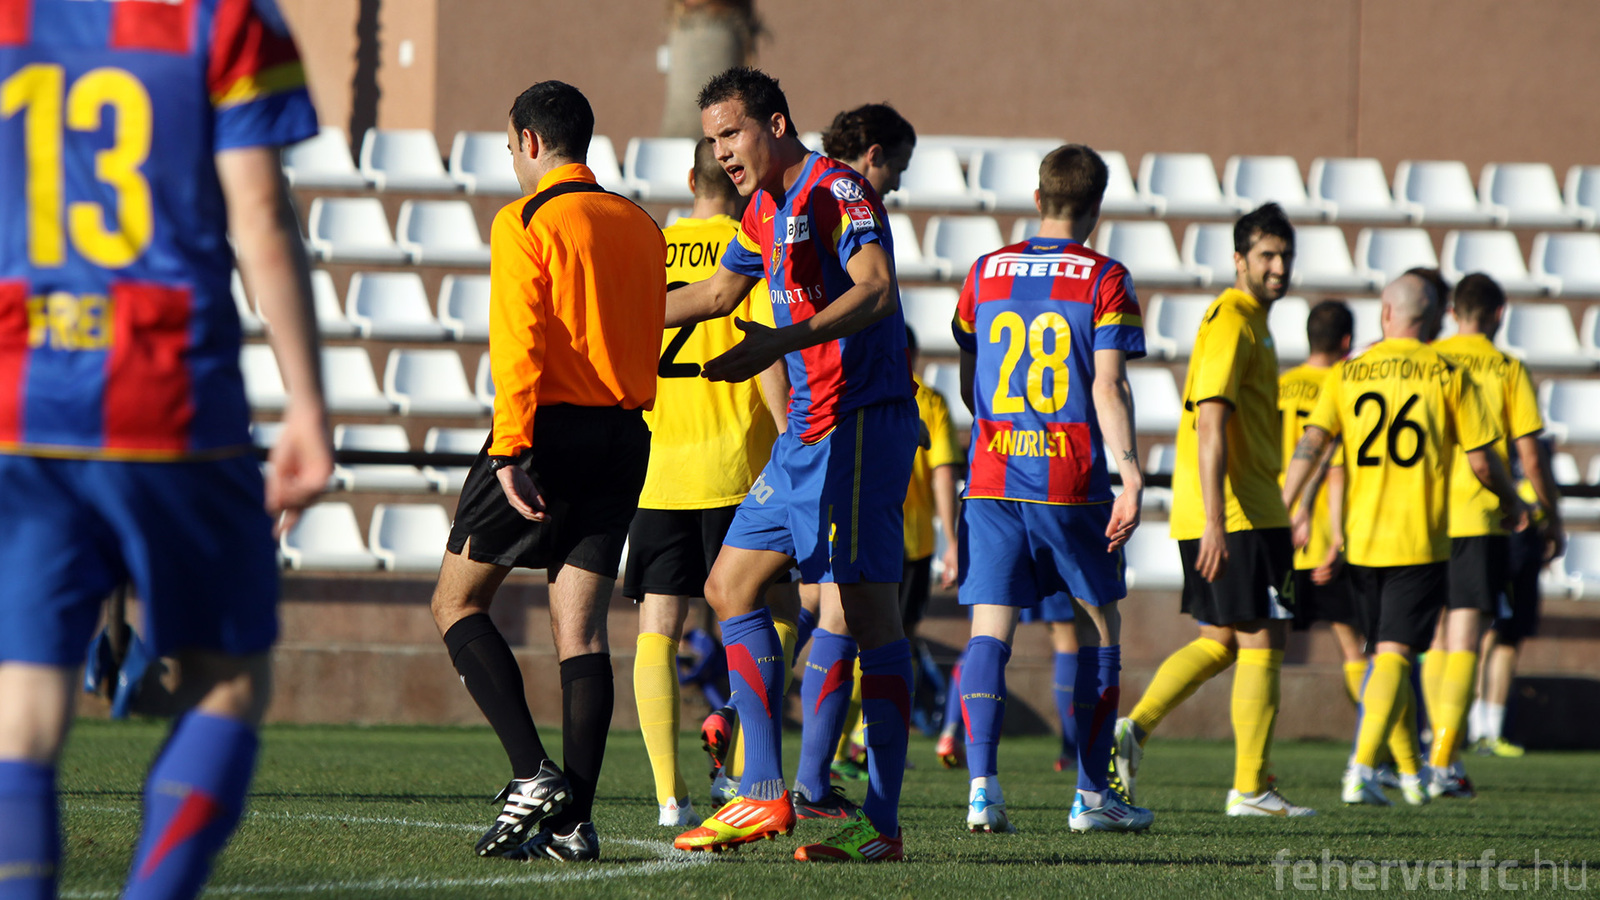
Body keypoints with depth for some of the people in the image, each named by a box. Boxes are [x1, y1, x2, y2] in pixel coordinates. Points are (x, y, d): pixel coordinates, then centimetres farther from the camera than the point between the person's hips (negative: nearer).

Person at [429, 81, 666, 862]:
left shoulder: (524, 222, -7)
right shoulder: (640, 228, 14)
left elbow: (520, 342, -16)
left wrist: (510, 451, -19)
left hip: (551, 426, -6)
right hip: (625, 432, 6)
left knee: (457, 602, 6)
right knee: (582, 626, 4)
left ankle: (533, 772, -9)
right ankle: (574, 820, -4)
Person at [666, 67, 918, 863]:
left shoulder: (836, 190, -11)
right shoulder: (766, 209, 17)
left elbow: (874, 290, -26)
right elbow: (720, 292, 33)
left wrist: (782, 342, -37)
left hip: (862, 422, -10)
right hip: (809, 430, 10)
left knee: (867, 608, -11)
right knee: (730, 586, 9)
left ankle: (883, 821, -12)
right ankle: (765, 793, 9)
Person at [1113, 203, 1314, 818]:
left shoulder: (1252, 323, 20)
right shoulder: (1231, 323, -12)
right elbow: (1211, 424, -21)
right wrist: (1215, 521, -26)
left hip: (1224, 514, 10)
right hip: (1239, 514, -10)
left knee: (1218, 641, 13)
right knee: (1261, 641, -4)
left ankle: (1134, 729, 3)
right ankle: (1251, 788, -1)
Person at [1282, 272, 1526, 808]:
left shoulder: (1347, 374, 5)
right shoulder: (1448, 376, -2)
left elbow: (1311, 444, -5)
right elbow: (1481, 461, -2)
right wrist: (1512, 503, 17)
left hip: (1363, 538, 3)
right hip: (1421, 542, -3)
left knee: (1387, 653, 19)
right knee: (1394, 655, -5)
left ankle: (1409, 769, 23)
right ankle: (1363, 769, -20)